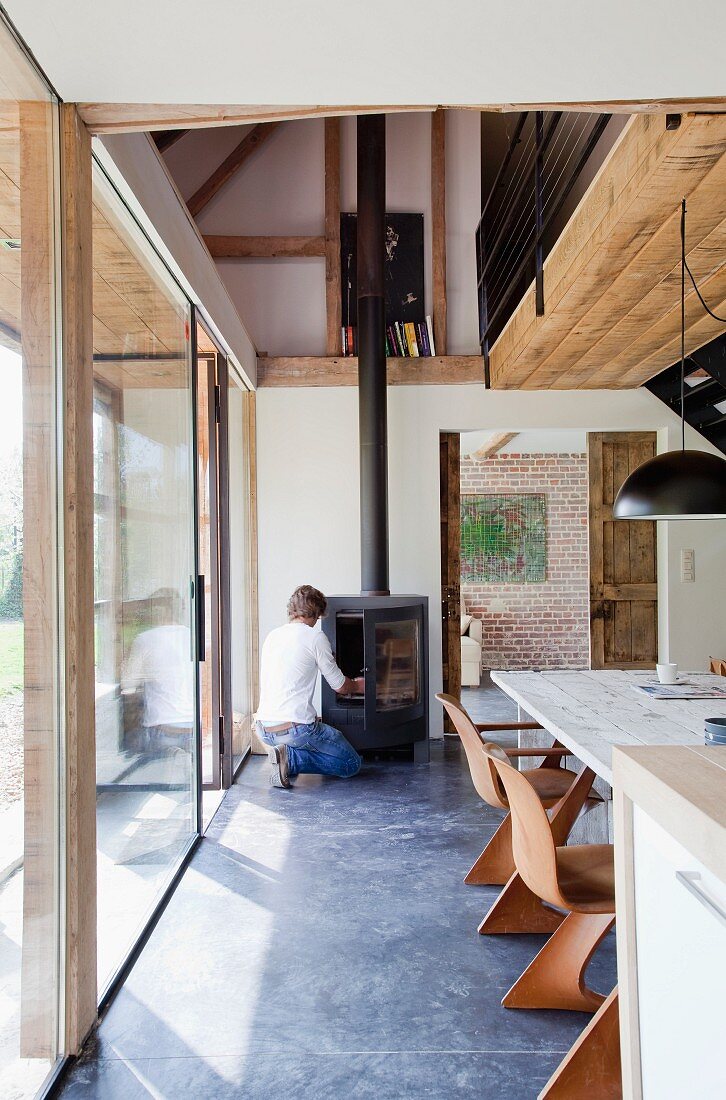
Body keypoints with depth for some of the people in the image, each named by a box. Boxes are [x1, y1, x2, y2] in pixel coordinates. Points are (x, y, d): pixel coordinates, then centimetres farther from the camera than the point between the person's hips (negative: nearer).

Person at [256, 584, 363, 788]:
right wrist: (357, 686, 24)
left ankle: (289, 758, 4)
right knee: (352, 764, 8)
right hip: (296, 729, -7)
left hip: (264, 730, 7)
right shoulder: (315, 637, -7)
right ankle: (291, 758, -9)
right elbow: (340, 687, 1)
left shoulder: (272, 636, 13)